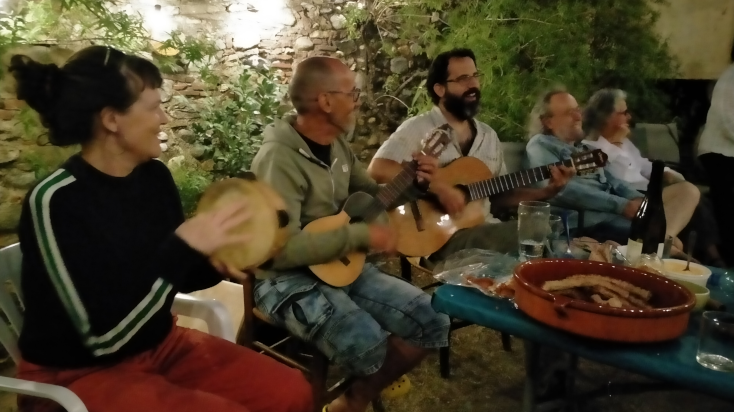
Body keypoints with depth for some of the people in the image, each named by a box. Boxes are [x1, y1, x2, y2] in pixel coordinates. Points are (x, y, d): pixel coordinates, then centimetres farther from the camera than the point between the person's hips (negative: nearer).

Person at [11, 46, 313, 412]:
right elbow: (103, 334, -26)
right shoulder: (53, 201, -22)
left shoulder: (154, 176, -3)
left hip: (159, 345, 6)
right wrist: (183, 248, -30)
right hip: (78, 374, -6)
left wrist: (218, 266, -13)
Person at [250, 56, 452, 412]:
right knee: (371, 348, -33)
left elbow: (371, 196, 20)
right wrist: (360, 235, -24)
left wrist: (412, 182, 1)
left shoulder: (338, 146, 7)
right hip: (289, 279, -9)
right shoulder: (279, 159, -21)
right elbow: (282, 248, -29)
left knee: (432, 321, 0)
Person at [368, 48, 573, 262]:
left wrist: (546, 191, 4)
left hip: (485, 228, 7)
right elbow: (377, 169, -21)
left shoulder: (488, 135, 15)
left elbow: (499, 194, 18)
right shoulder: (418, 128, -7)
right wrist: (436, 185, -25)